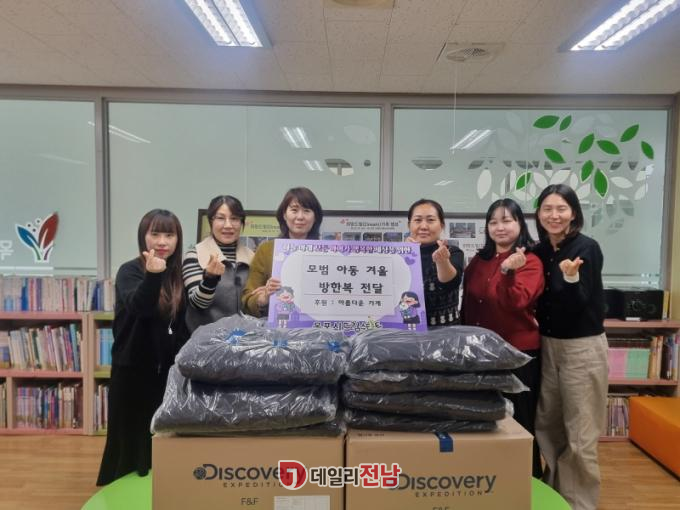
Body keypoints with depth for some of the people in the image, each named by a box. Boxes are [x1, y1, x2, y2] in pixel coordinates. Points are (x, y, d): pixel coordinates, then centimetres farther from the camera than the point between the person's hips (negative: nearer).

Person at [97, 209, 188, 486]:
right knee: (132, 434, 8)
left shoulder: (180, 274, 2)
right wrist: (153, 275, -46)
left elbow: (187, 322, 5)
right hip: (133, 366, -4)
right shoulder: (130, 271, -12)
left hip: (169, 367, 4)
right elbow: (139, 306, -32)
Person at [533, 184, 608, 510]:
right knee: (546, 427, 14)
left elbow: (578, 305, -18)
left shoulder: (587, 248, -13)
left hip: (582, 348, -6)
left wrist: (571, 277, -35)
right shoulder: (539, 251, 5)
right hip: (547, 346, 6)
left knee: (580, 437, 1)